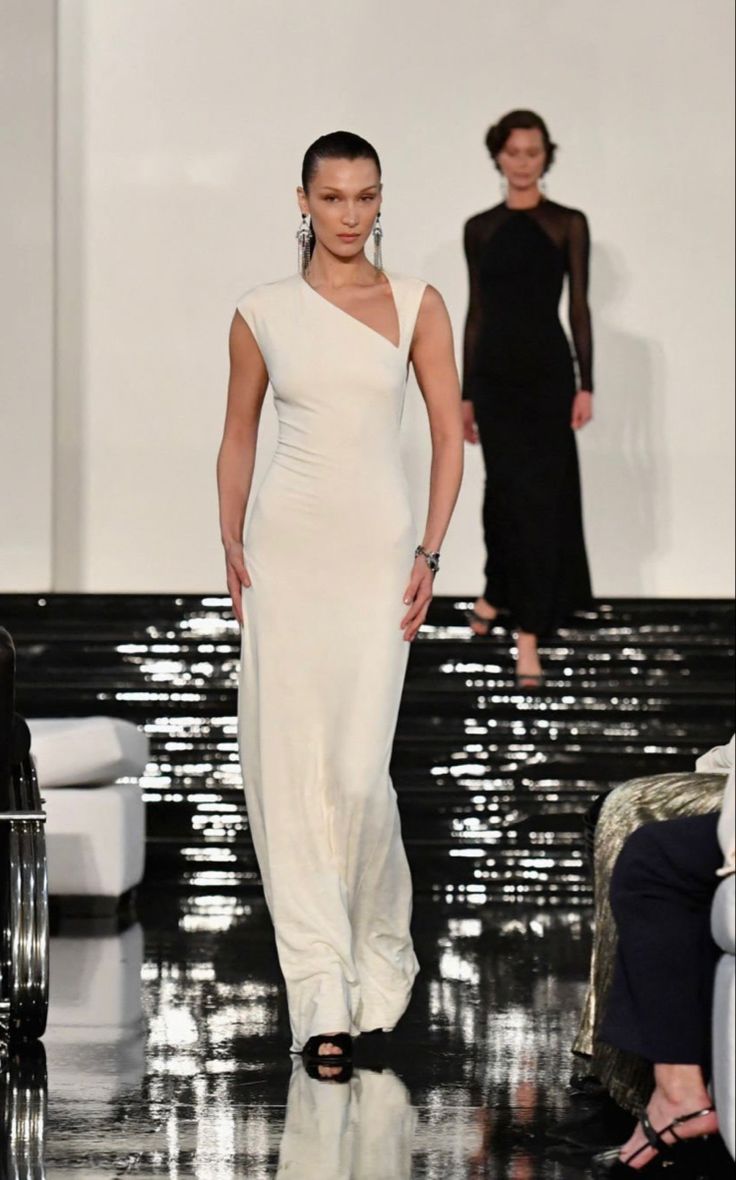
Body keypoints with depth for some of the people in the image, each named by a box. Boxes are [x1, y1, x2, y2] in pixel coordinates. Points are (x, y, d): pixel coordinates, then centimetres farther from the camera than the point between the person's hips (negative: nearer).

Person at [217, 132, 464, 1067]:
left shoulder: (416, 307, 4)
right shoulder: (262, 314, 6)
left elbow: (449, 435, 4)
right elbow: (239, 435, 15)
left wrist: (430, 554, -4)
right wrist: (231, 544, 4)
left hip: (378, 546, -1)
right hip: (286, 544, 2)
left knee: (359, 771, -10)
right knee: (287, 768, -3)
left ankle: (379, 951, 18)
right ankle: (322, 996, 1)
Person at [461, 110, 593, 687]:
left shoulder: (569, 224, 0)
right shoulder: (480, 228, 8)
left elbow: (579, 307, -1)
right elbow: (477, 311, 10)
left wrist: (586, 384, -8)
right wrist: (466, 392, 9)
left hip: (547, 370, -2)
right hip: (495, 373, 2)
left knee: (540, 495, -5)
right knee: (506, 490, 7)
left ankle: (529, 632, -6)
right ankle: (497, 593, 31)